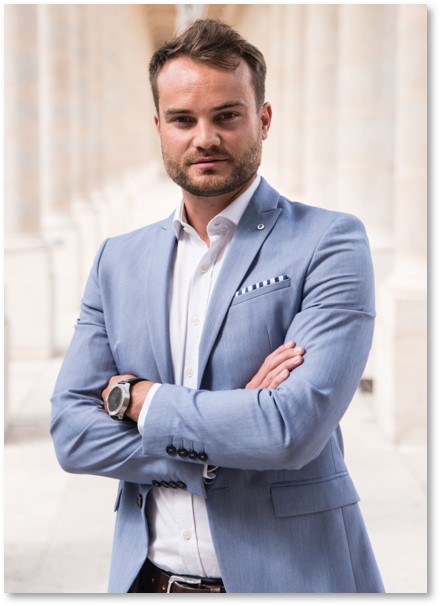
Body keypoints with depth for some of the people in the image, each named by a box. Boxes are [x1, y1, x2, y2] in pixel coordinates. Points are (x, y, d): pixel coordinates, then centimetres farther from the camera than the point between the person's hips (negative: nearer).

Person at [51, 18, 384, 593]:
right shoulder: (118, 259, 5)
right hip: (149, 577, 4)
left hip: (288, 571, -3)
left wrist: (137, 396, -10)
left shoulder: (331, 242, -9)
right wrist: (229, 431, -14)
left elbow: (296, 427, -20)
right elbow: (71, 433, -2)